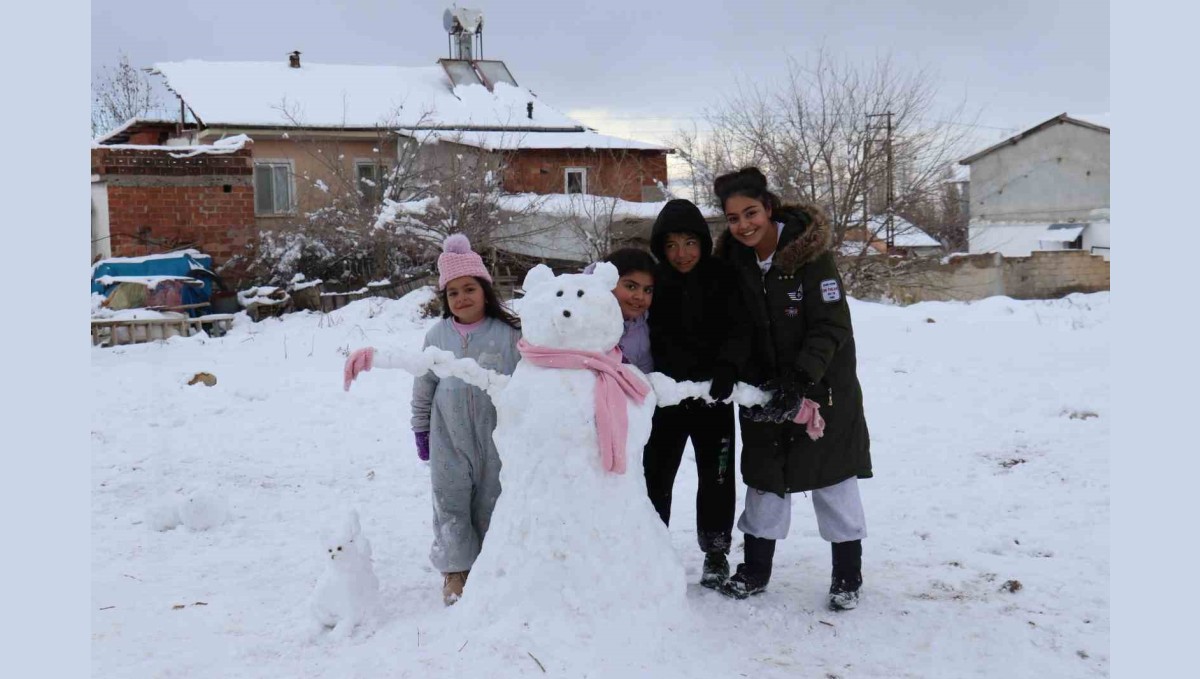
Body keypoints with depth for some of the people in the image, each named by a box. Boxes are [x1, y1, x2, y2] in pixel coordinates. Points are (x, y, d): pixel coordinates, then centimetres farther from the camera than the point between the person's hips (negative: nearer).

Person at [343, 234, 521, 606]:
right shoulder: (437, 335, 0)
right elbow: (423, 387, 8)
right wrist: (421, 430, 11)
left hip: (495, 437, -2)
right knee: (451, 502, 7)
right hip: (449, 438, 2)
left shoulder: (508, 333, -8)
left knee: (491, 501, 11)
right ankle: (456, 568, 21)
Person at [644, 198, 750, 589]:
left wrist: (726, 367, -26)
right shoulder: (654, 280, -2)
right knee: (656, 472, 7)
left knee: (715, 474, 10)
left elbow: (737, 329, -9)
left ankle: (716, 553, 26)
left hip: (714, 395, 0)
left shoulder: (723, 278, -4)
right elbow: (656, 340, -5)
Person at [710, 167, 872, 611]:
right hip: (766, 389, 4)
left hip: (823, 386, -4)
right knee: (764, 475, 10)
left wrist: (801, 378, -30)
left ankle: (847, 575, 19)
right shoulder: (733, 260, -4)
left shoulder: (810, 253, -19)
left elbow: (832, 326, -20)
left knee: (833, 478, 4)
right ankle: (755, 570, 23)